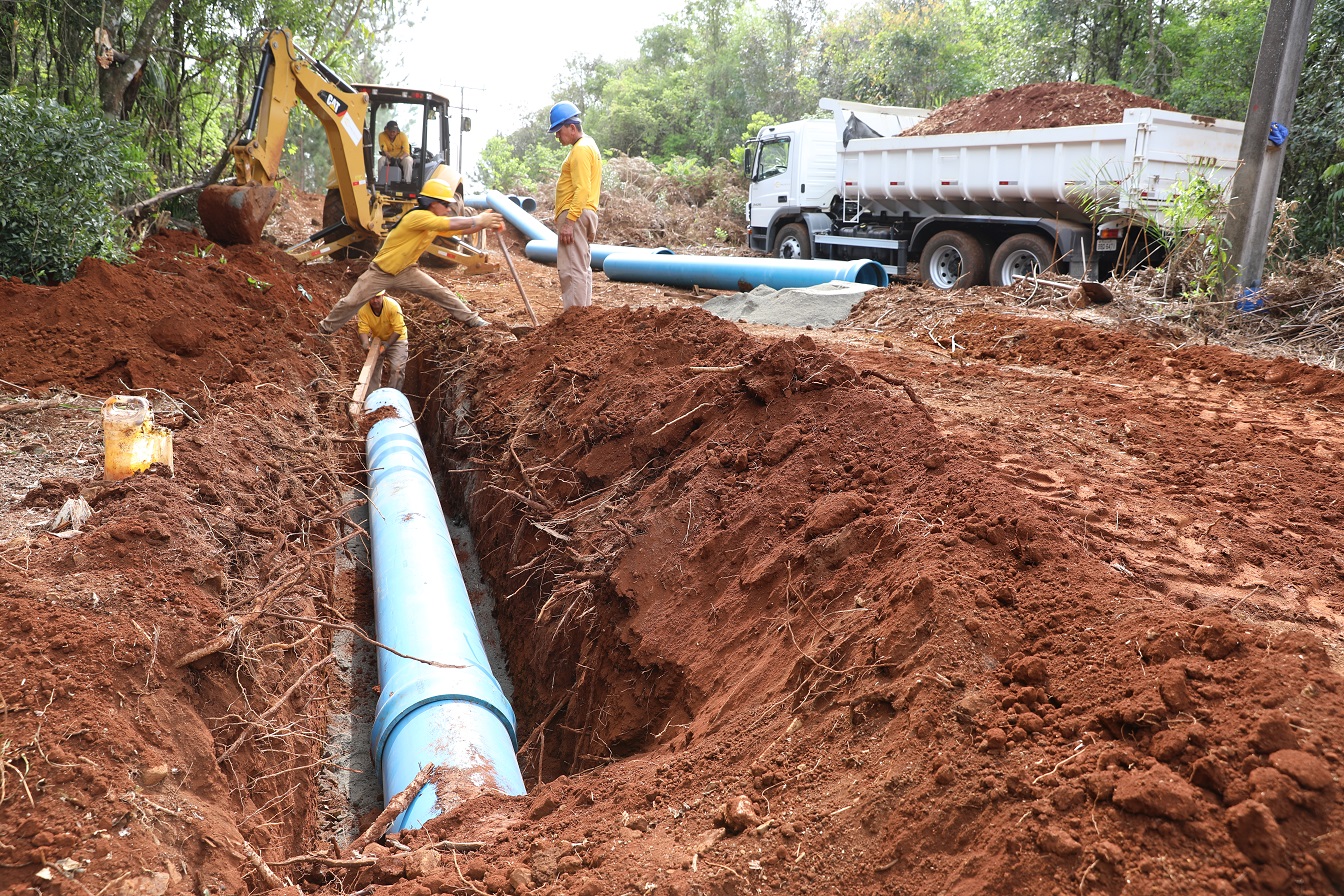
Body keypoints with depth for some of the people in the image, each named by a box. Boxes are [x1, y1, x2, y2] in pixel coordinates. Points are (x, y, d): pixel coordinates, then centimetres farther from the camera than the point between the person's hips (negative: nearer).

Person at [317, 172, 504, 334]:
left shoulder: (437, 223, -1)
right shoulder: (418, 216, -28)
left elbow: (461, 229, -3)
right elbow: (453, 224, -36)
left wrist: (485, 224, -18)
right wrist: (480, 220, -30)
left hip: (405, 271, 7)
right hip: (380, 273, -6)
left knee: (440, 292, -4)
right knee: (351, 302, 0)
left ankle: (471, 319, 4)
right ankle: (325, 329, 18)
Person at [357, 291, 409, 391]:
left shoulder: (393, 306, -30)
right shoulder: (363, 309, -21)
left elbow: (398, 330, -29)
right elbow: (363, 330, -22)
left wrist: (387, 345, -36)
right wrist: (365, 343, -42)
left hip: (396, 339, -3)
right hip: (376, 339, 3)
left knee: (397, 369, -13)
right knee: (372, 368, 7)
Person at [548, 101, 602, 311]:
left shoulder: (581, 149, -13)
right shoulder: (586, 145, 20)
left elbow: (582, 190, -22)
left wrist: (569, 221, -24)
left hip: (574, 215, -11)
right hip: (580, 215, 11)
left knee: (572, 269, -11)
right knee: (582, 268, 14)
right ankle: (582, 310, 20)